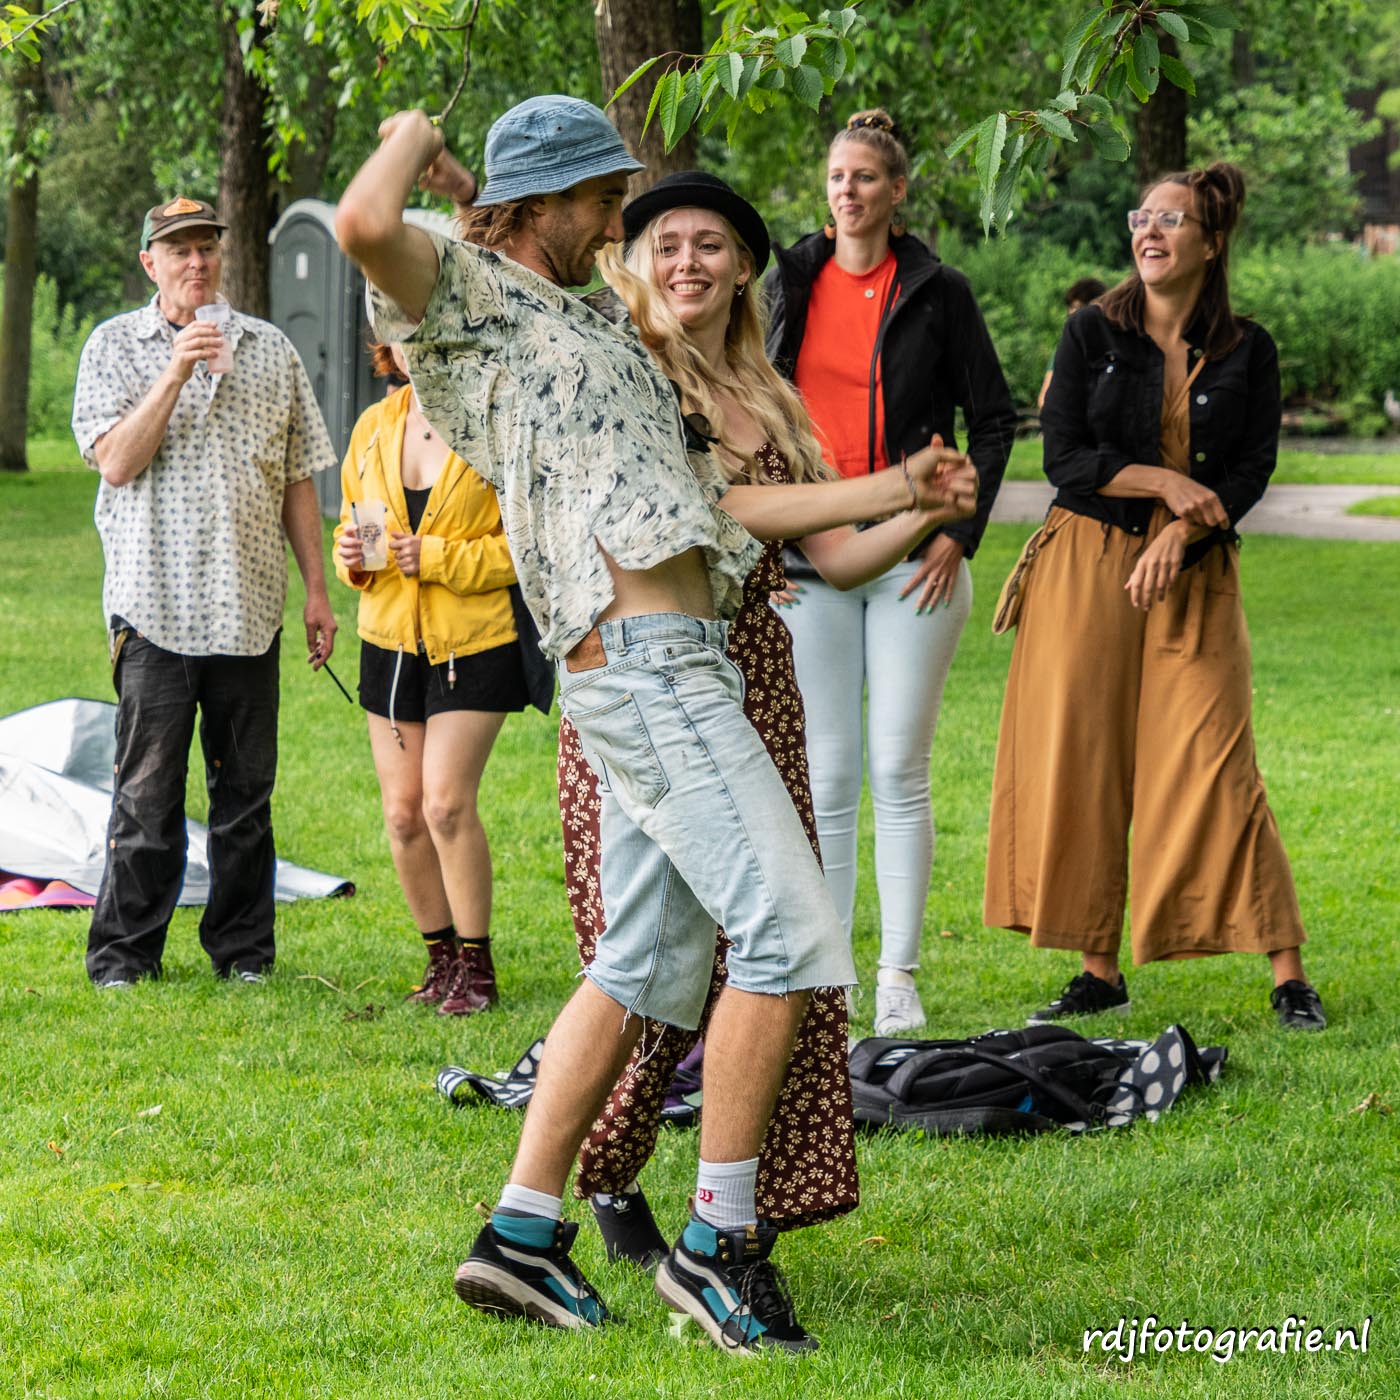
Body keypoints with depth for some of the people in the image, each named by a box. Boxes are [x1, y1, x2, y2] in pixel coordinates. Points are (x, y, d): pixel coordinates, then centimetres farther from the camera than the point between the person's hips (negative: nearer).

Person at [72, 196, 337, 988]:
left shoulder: (270, 350, 11)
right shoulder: (115, 347, 3)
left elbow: (298, 481, 13)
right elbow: (117, 462, -9)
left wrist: (318, 590, 8)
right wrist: (178, 370, -16)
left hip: (251, 607, 3)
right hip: (156, 605, -3)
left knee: (247, 787, 5)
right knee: (148, 789, -3)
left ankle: (243, 947, 14)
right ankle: (125, 952, 5)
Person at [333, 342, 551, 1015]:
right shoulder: (375, 426, 8)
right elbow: (351, 522, 20)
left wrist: (438, 558, -19)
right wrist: (351, 557, -3)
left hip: (477, 643, -5)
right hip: (391, 638, 5)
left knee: (446, 803, -12)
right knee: (403, 811, 4)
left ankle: (476, 965, 2)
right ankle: (442, 955, 21)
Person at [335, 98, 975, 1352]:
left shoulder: (599, 342, 29)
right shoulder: (468, 297, 2)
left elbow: (715, 503, 29)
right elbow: (363, 226, -21)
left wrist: (892, 492, 30)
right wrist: (413, 139, 0)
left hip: (672, 667, 10)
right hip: (639, 657, -10)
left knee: (644, 964, 9)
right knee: (788, 933, -14)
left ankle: (521, 1235, 11)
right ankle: (720, 1241, -9)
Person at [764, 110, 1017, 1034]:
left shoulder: (938, 293, 2)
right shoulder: (790, 283, 9)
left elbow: (995, 419, 4)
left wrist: (959, 530, -5)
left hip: (912, 558, -2)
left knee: (900, 771, -2)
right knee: (826, 775, 2)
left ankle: (899, 979, 6)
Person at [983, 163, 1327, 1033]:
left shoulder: (1246, 351, 4)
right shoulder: (1093, 334, 4)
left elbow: (1252, 472, 0)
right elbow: (1065, 459, -2)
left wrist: (1177, 537, -14)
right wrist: (1166, 483, -11)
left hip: (1193, 575, -1)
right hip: (1086, 566, 1)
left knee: (1212, 765, -8)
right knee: (1082, 765, -2)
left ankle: (1288, 975, -5)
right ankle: (1101, 970, 7)